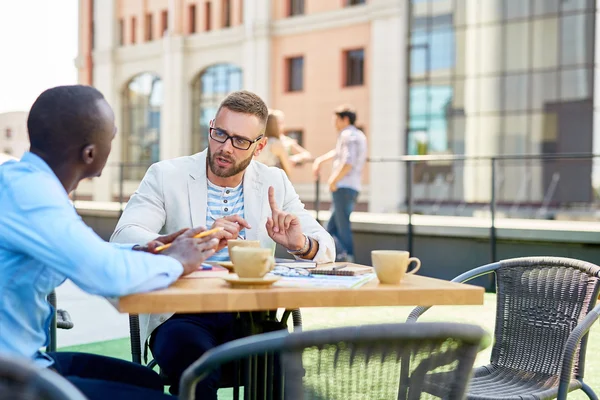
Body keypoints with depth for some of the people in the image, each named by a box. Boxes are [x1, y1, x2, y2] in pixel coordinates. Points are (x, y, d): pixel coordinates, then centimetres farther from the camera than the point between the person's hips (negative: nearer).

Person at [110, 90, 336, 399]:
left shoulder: (274, 183, 9)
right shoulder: (166, 176, -1)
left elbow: (326, 248, 7)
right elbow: (124, 238, -16)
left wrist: (301, 244, -18)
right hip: (181, 315, -2)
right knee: (196, 362, -35)